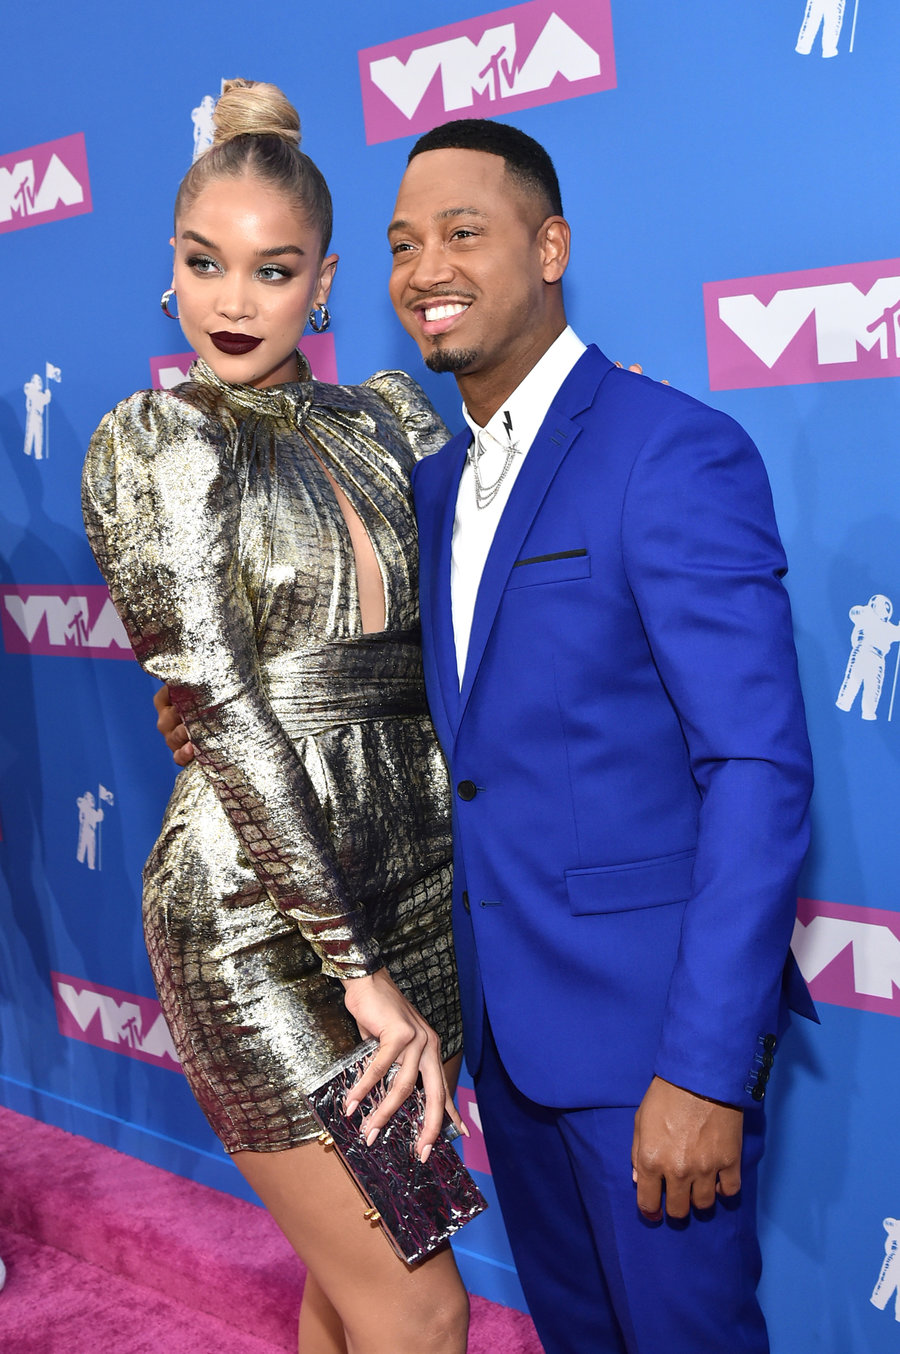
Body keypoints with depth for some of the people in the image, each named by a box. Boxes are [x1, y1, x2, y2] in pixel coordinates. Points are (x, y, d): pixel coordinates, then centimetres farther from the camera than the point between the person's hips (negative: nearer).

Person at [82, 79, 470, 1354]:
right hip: (257, 910, -5)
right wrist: (361, 969, -16)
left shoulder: (381, 418, 9)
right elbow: (225, 714, -14)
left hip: (413, 876, 6)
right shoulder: (151, 444, -7)